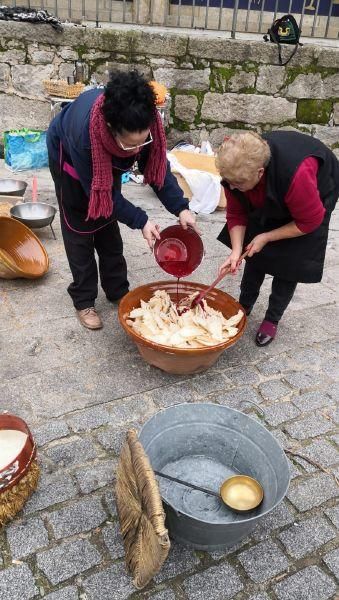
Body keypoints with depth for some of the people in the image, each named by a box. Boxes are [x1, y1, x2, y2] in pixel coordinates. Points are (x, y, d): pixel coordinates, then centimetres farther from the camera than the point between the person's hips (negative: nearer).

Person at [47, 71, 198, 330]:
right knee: (80, 230, -2)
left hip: (107, 160, 4)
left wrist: (180, 208, -30)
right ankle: (83, 301, 11)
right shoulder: (83, 132, -45)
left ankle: (118, 290, 22)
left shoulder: (146, 120, -35)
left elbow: (157, 166, -20)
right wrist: (140, 221, -35)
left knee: (108, 225, 9)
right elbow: (98, 190, -33)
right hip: (69, 156, -4)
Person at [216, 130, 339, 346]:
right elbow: (236, 214, -17)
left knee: (290, 261, -8)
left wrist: (266, 237, -27)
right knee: (255, 249, 2)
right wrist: (236, 252, -29)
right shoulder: (235, 171, -29)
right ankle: (245, 305, 19)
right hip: (271, 202, 5)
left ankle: (272, 320, 7)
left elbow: (309, 222, -30)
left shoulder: (297, 174, -45)